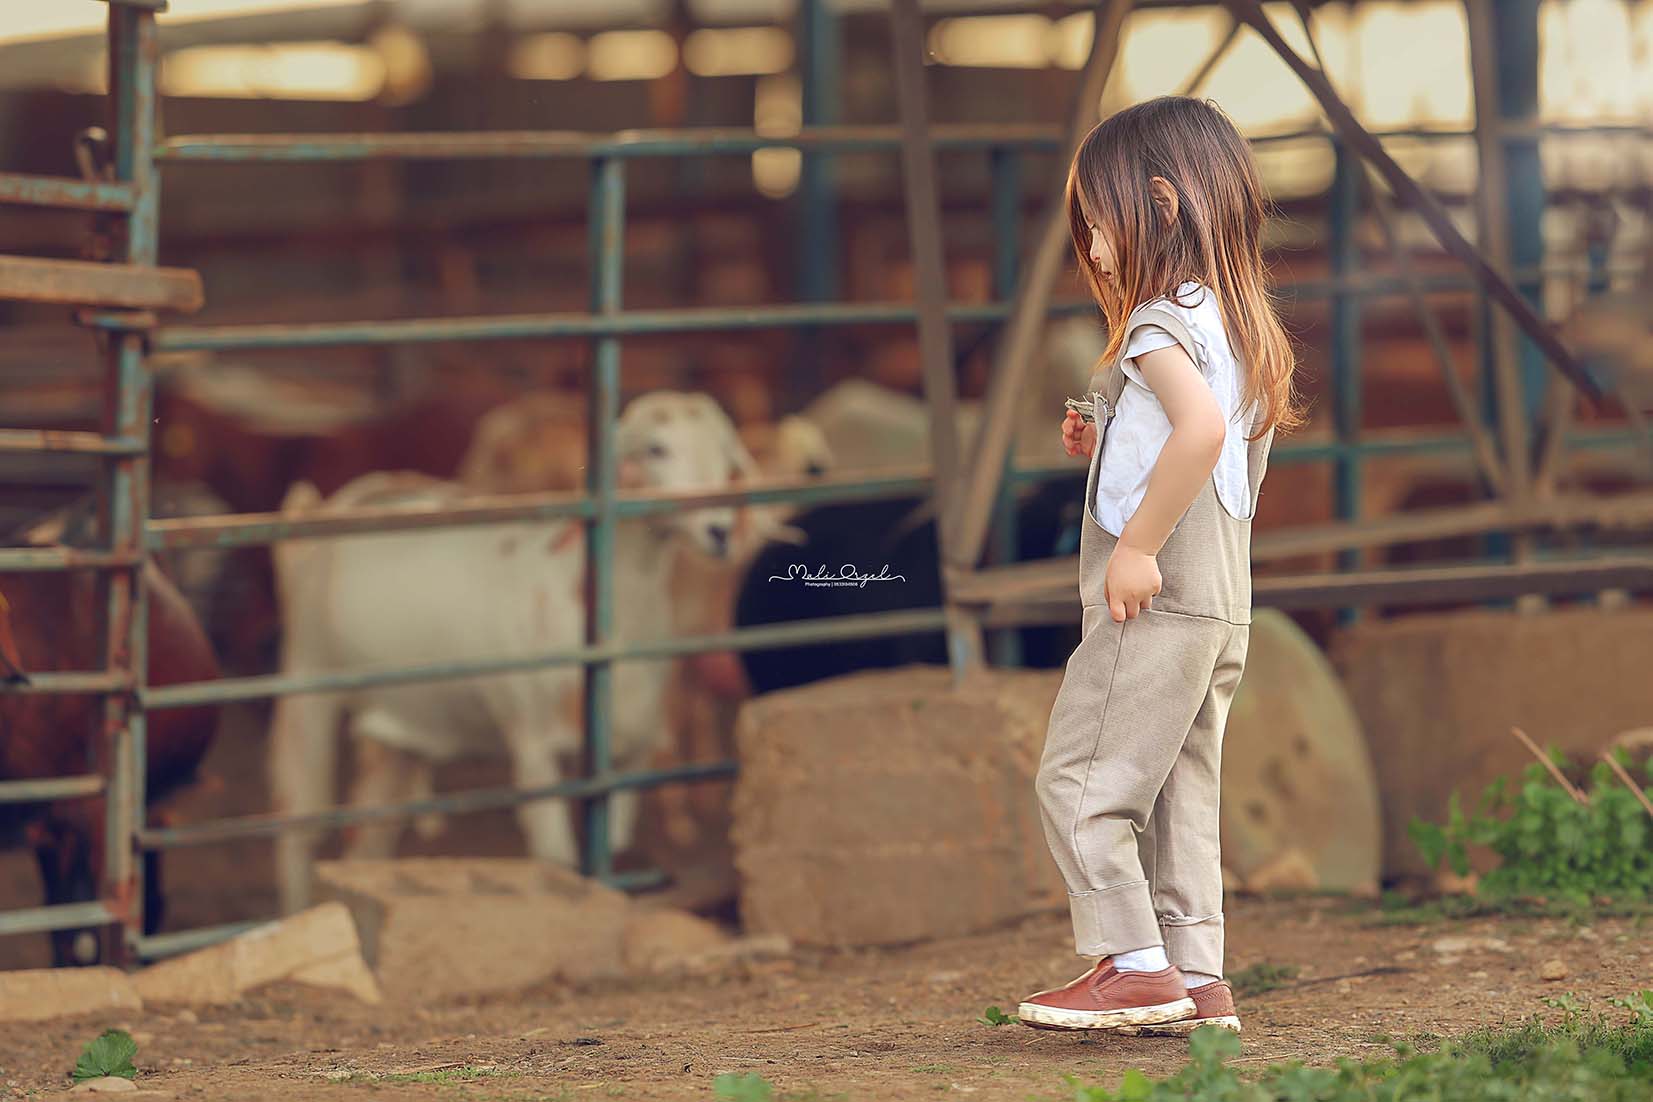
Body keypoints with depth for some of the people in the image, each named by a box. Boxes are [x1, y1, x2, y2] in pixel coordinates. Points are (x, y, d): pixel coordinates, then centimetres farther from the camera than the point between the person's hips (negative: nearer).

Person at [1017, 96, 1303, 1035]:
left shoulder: (1162, 322, -13)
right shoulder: (1241, 324, 17)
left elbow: (1203, 427, -31)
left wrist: (1138, 542, -27)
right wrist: (1112, 449, 15)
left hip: (1156, 602, -10)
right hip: (1222, 606, 10)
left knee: (1080, 781, -4)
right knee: (1179, 792, 11)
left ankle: (1133, 963, -7)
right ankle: (1196, 978, 9)